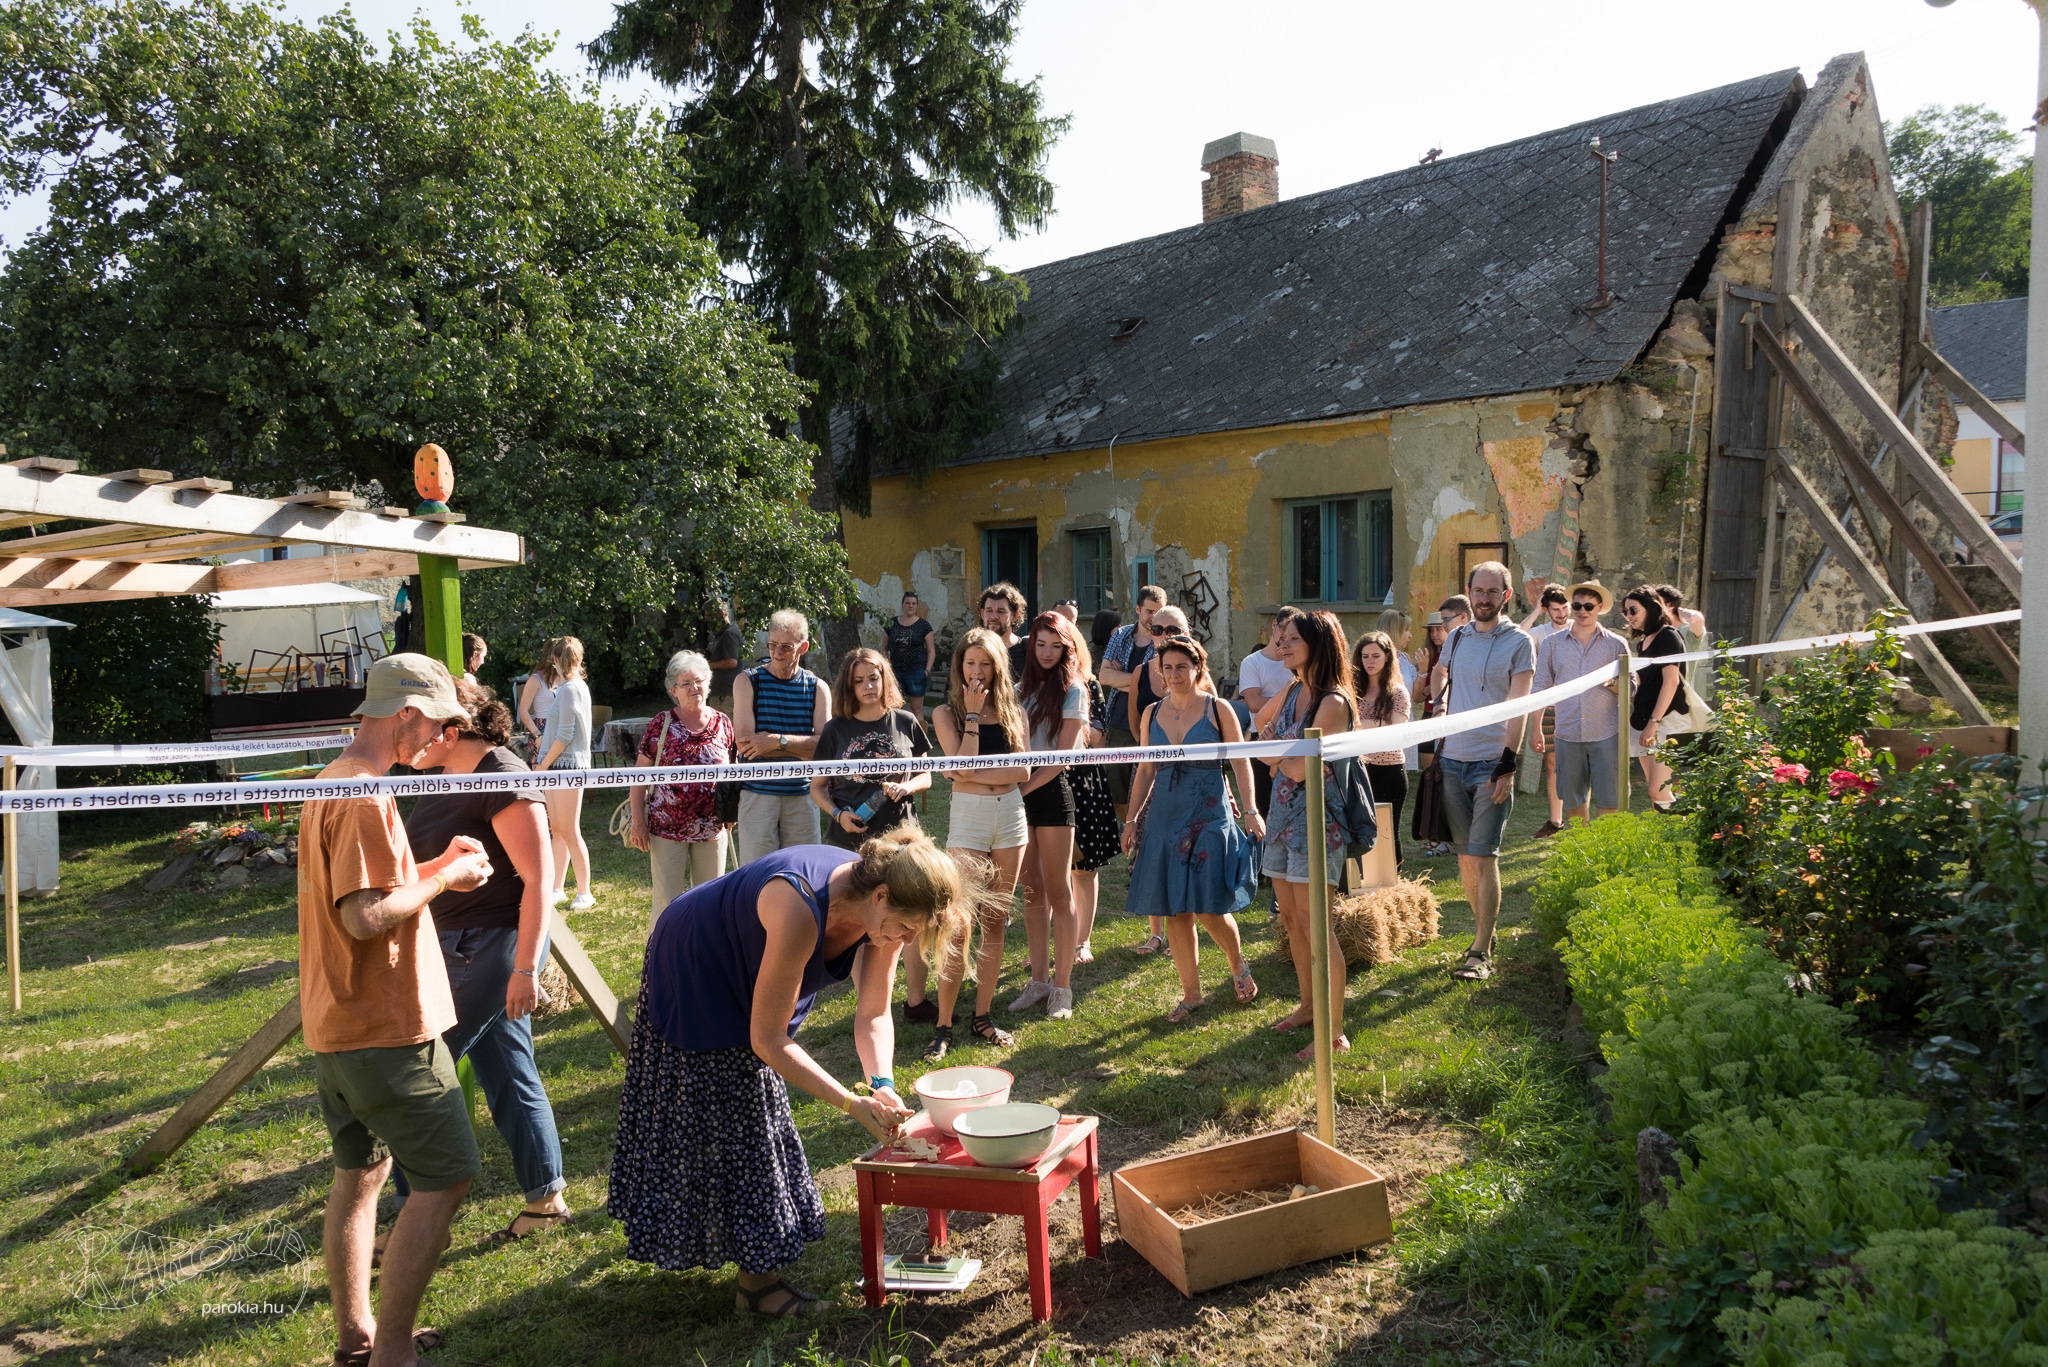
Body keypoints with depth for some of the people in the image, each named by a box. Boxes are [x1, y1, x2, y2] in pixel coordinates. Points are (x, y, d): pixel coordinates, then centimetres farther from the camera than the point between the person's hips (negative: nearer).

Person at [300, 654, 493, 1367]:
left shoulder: (332, 785, 12)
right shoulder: (365, 797, -20)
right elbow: (367, 916, -26)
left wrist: (436, 866, 10)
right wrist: (445, 878, -13)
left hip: (336, 1026, 10)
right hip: (386, 1028, -10)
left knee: (361, 1172, 19)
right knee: (447, 1175, -2)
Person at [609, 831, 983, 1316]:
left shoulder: (883, 912, -22)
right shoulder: (801, 911, -44)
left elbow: (872, 1014, -12)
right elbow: (767, 1040, -35)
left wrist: (883, 1085, -29)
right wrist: (853, 1104, -36)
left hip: (743, 978, 7)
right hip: (693, 980, -7)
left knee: (752, 1113, 18)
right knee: (724, 1123, 1)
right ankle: (758, 1277, 12)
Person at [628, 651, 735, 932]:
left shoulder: (723, 723, 3)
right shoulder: (661, 725, -5)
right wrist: (638, 821, -8)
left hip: (711, 828, 3)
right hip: (667, 827, -3)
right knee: (667, 901, 2)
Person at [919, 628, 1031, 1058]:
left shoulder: (1011, 711, 9)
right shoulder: (946, 712, 2)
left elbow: (1023, 770, -1)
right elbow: (961, 764, -13)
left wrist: (977, 776, -10)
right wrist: (973, 714, -10)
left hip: (1011, 814, 4)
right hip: (969, 817, -3)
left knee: (995, 921, 8)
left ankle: (982, 1017, 16)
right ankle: (943, 1025, -2)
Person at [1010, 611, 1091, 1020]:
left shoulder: (1072, 690, -3)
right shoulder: (1023, 689, 13)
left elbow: (1063, 756, -10)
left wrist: (1023, 788, -13)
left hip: (1051, 790, -5)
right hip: (1019, 792, 5)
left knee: (1058, 891, 0)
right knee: (1032, 891, 10)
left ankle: (1062, 987, 6)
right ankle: (1039, 980, 18)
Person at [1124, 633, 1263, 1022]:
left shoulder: (1218, 710, -3)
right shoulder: (1152, 714, 8)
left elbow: (1241, 762, -2)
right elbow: (1146, 770, 13)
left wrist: (1251, 811, -12)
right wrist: (1132, 819, 10)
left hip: (1210, 815, -4)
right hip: (1164, 817, 4)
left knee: (1210, 908, -4)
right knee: (1175, 912, 5)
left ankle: (1239, 967, 26)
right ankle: (1191, 993, 19)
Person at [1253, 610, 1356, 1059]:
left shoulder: (1332, 703, -18)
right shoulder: (1292, 690, 8)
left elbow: (1300, 767, -22)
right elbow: (1262, 719, 28)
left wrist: (1276, 757, -3)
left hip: (1315, 819, -9)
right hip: (1283, 814, 9)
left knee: (1314, 924, -8)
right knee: (1290, 919, 16)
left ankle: (1334, 1032, -1)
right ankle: (1308, 1006, 32)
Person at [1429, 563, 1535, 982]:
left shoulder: (1518, 642, -4)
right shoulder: (1457, 637, 11)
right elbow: (1439, 672, 33)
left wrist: (1507, 764, -17)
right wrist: (1439, 702, 13)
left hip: (1491, 764, -5)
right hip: (1452, 761, 5)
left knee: (1483, 856, -9)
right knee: (1464, 855, 10)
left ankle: (1481, 952, -6)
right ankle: (1484, 930, 24)